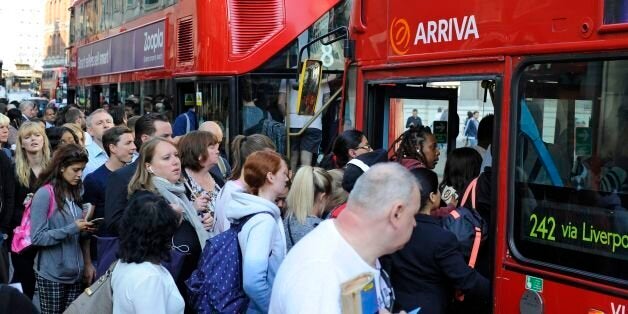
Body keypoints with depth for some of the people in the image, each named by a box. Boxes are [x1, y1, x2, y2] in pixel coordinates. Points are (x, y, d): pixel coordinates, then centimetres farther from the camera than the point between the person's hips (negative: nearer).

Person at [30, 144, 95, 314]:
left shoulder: (75, 193, 8)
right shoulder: (44, 194, -13)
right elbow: (37, 237, -17)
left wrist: (87, 264, 4)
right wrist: (72, 229, -20)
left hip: (75, 273, 6)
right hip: (52, 275, -6)